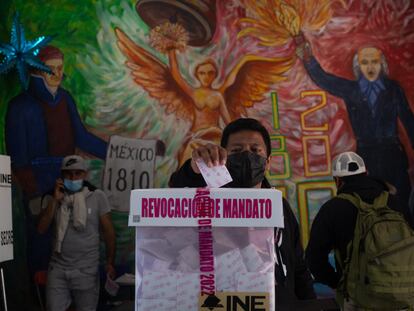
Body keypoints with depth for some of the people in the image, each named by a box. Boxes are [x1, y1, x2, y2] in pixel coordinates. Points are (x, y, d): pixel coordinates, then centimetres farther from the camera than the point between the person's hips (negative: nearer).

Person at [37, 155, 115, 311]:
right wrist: (55, 200, -11)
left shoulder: (97, 197, -4)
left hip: (86, 270, -2)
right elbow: (41, 229, -5)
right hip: (58, 268, 2)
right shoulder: (52, 198, 4)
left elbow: (108, 231, -1)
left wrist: (110, 262, -3)